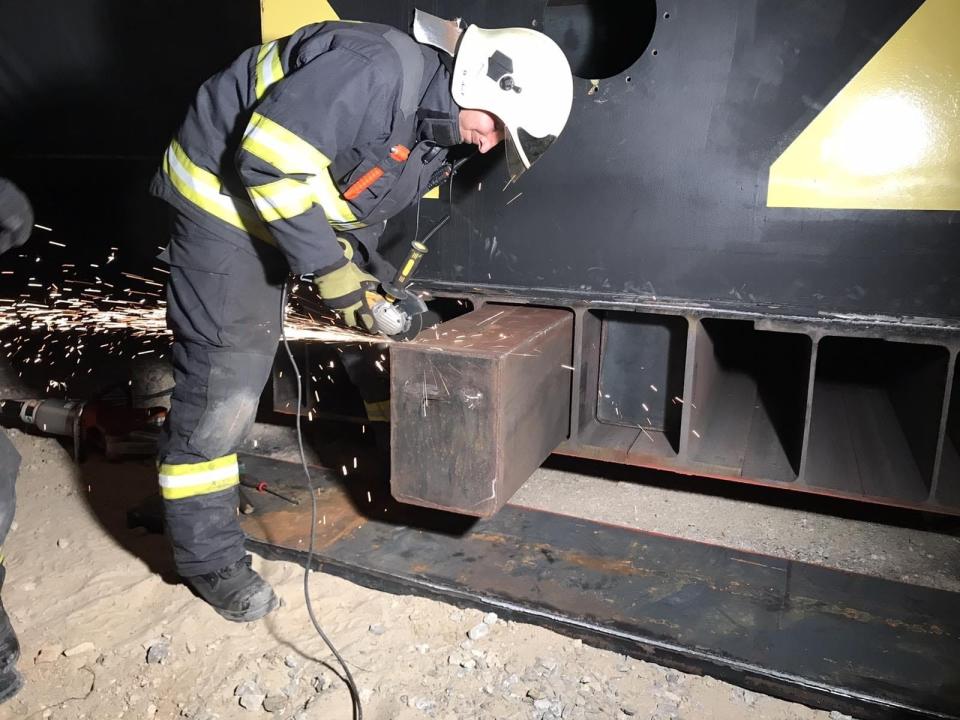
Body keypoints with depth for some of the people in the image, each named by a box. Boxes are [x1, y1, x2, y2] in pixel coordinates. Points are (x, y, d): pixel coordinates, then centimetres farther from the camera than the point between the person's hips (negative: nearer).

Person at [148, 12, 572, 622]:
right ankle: (208, 558, 5)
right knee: (223, 380, -9)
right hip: (221, 191, -9)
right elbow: (268, 158, -30)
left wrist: (361, 275, -1)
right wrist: (329, 268, -26)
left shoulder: (435, 136, 3)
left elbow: (361, 207, 13)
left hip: (270, 211, 10)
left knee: (249, 366, 17)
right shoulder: (377, 66, -28)